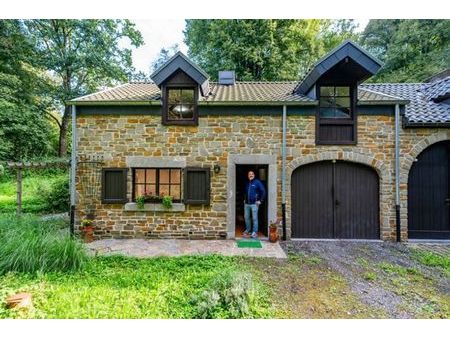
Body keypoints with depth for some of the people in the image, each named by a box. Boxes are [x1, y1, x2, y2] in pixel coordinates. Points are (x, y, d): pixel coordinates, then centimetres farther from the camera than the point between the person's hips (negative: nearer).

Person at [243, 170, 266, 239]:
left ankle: (255, 232, 8)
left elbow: (263, 191, -7)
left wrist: (260, 200, -9)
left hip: (254, 203, -6)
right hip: (246, 203, 6)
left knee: (254, 218, -2)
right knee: (246, 217, 12)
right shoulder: (247, 183, 14)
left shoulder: (257, 182, -4)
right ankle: (247, 230, 29)